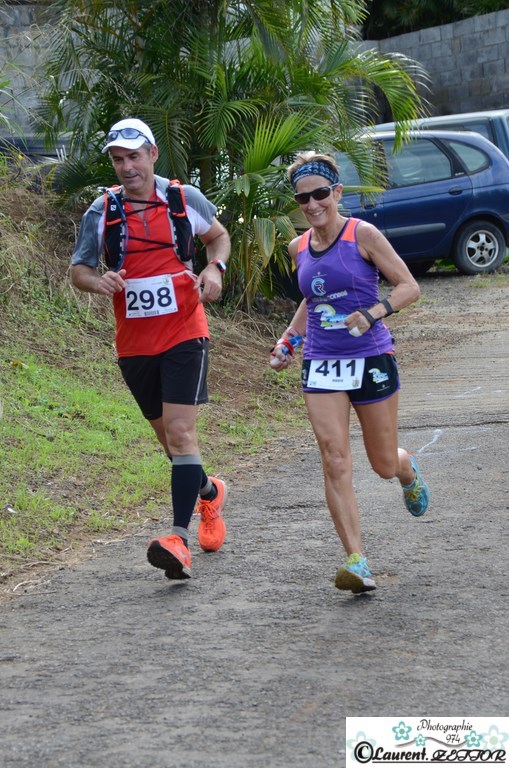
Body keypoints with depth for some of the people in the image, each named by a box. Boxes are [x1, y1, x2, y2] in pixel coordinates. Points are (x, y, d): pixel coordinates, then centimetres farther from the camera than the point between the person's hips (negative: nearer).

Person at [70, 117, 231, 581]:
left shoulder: (185, 199, -1)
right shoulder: (101, 213, 1)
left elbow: (219, 235, 17)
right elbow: (78, 269, 7)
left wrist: (215, 268, -4)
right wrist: (97, 281, -16)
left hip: (184, 335, -3)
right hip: (134, 345, 3)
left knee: (180, 433, -16)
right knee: (169, 437, 13)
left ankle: (180, 540, -22)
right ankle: (209, 493, 43)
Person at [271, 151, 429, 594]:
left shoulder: (362, 235, -8)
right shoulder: (300, 248, 8)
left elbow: (409, 287, -8)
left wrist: (371, 315, -23)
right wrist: (289, 340, 13)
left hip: (372, 359, -3)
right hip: (321, 365, 3)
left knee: (385, 466, 9)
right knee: (335, 463, -12)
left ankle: (409, 470, 48)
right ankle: (358, 563, -14)